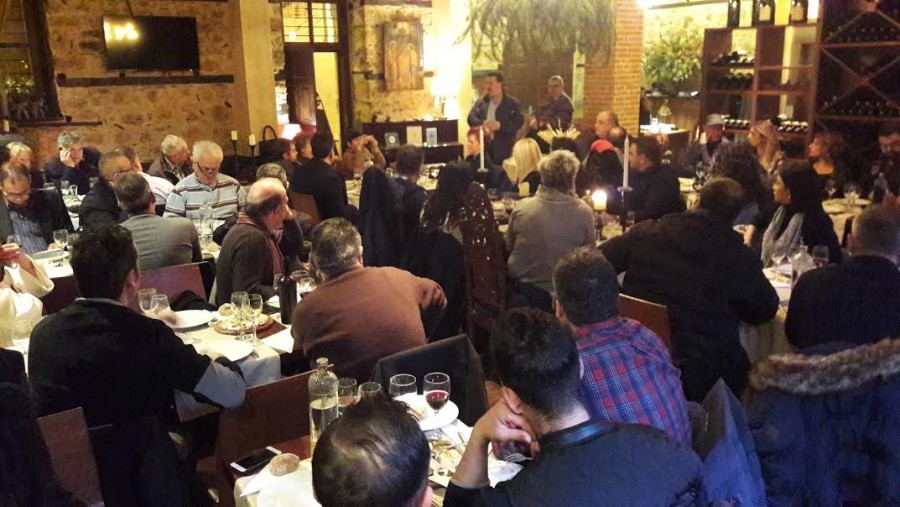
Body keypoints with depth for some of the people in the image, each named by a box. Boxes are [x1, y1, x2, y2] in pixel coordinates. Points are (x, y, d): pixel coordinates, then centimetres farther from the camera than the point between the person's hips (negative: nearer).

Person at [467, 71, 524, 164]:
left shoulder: (512, 103, 3)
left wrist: (500, 126, -18)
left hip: (503, 149, -3)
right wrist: (482, 124, -18)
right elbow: (471, 118, 4)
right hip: (484, 146, 3)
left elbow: (519, 121, -6)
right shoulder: (480, 102, 12)